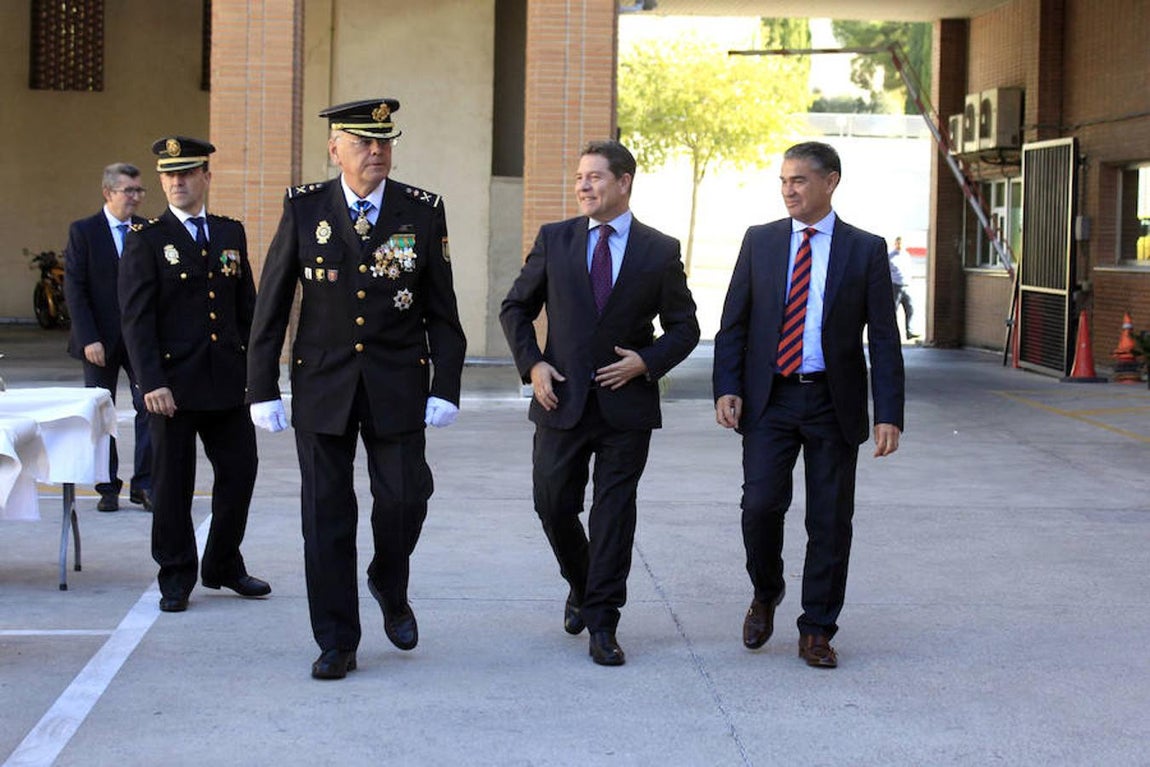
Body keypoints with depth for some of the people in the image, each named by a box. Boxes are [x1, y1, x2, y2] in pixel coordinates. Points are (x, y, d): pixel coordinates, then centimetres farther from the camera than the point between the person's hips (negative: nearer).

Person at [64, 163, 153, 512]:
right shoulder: (83, 231, -2)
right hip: (101, 339, -1)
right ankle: (107, 488, 16)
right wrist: (88, 339, -13)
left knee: (150, 407, -5)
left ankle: (144, 484, 4)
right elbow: (74, 289, -5)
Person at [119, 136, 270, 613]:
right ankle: (175, 578, 15)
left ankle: (224, 566, 24)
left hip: (228, 381, 4)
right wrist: (151, 382, -16)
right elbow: (136, 318, -8)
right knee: (173, 484, 3)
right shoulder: (146, 241, -2)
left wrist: (255, 370, 9)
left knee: (239, 473, 7)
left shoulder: (231, 234, 11)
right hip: (174, 385, -4)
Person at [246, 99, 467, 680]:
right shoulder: (304, 208, 0)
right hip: (322, 386, 0)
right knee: (327, 513, 2)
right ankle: (336, 643, 12)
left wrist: (446, 387, -4)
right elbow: (271, 304, 2)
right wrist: (262, 389, -2)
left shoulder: (423, 212, 0)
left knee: (404, 497, -4)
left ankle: (390, 589, 29)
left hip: (397, 386, 0)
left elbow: (442, 310, 3)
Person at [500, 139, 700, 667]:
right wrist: (531, 364, -3)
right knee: (553, 505, 5)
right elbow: (515, 308, 11)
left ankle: (601, 624, 6)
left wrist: (647, 361, -9)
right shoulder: (554, 240, 4)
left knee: (613, 514, -1)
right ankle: (581, 586, 33)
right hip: (562, 400, 2)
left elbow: (684, 327, 8)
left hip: (626, 404, -2)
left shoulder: (660, 252, 1)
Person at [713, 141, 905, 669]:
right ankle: (766, 595, 18)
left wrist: (889, 415, -8)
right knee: (761, 505, -10)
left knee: (830, 521, 3)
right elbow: (733, 323, 8)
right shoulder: (759, 241, 6)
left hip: (834, 403, 0)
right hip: (770, 400, 1)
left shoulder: (865, 250, 1)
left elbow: (884, 340, 0)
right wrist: (726, 388, -6)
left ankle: (817, 632, 14)